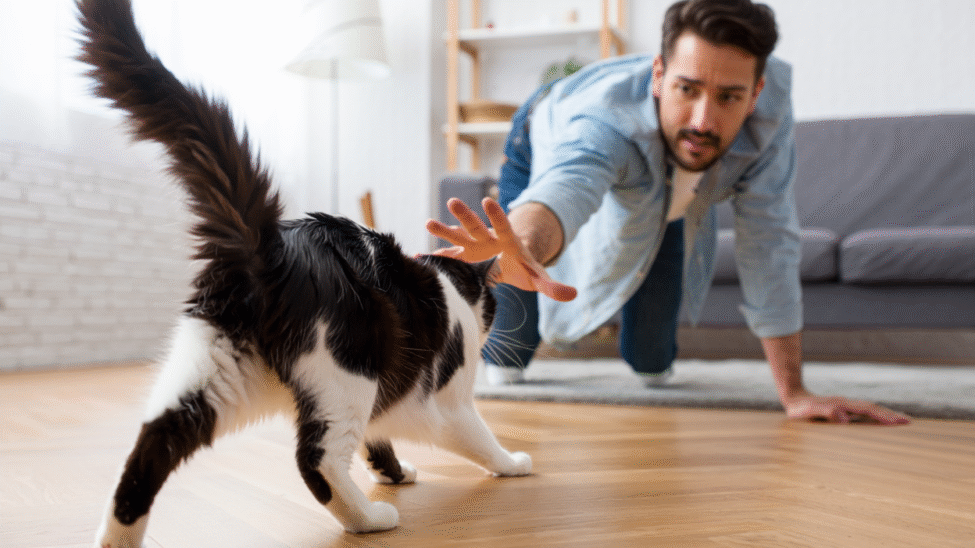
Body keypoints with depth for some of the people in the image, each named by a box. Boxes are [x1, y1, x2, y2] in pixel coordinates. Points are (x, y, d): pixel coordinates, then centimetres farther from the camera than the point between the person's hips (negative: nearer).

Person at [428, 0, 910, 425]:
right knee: (505, 364, 0)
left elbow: (769, 243, -34)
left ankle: (654, 363, 45)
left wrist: (794, 393, -33)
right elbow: (562, 190, -72)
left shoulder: (773, 103, -39)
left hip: (662, 189, 3)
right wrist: (524, 250, -99)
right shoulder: (604, 118, -51)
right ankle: (500, 357, 42)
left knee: (652, 365, 4)